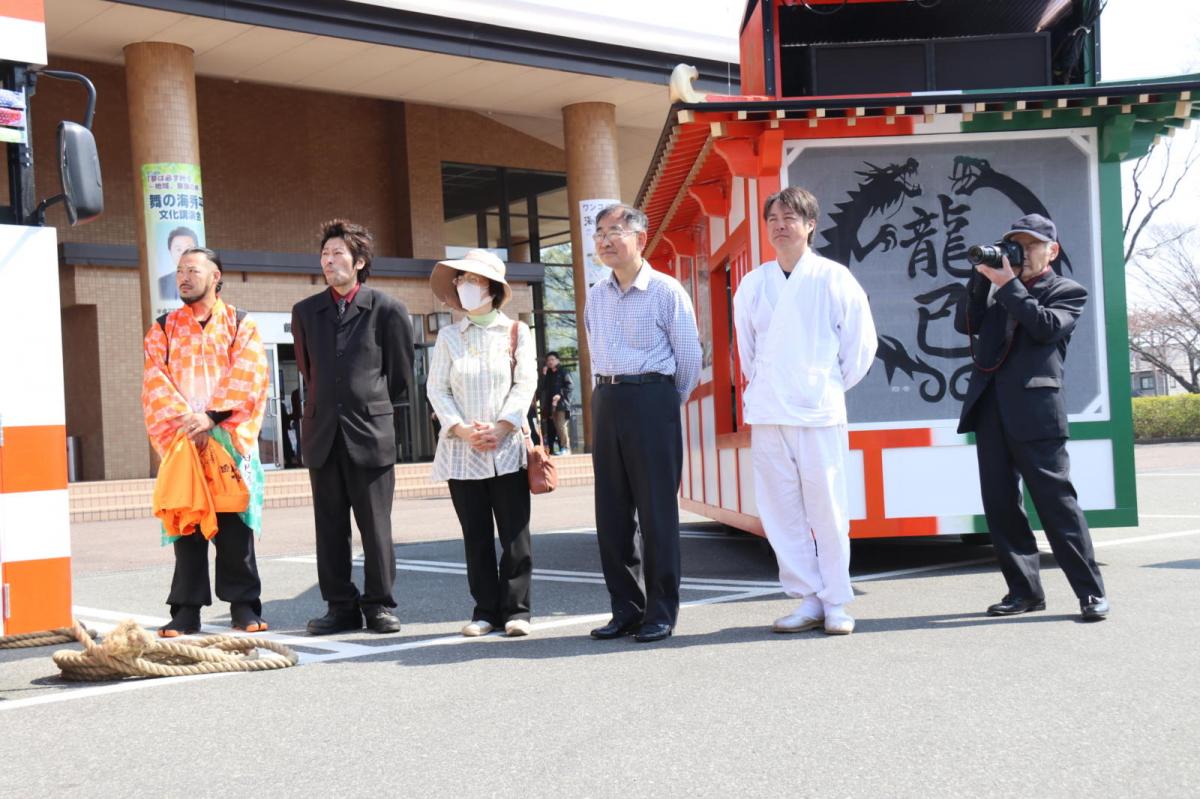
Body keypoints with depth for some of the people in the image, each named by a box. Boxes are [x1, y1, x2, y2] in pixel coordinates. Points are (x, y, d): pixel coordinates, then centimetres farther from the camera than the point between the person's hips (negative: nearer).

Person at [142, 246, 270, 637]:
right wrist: (184, 420, -14)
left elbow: (248, 377, -4)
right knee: (185, 522, 0)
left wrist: (212, 417, -16)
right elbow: (155, 383, 2)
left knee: (235, 524, -2)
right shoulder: (163, 329, 13)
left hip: (231, 439, -1)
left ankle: (243, 605, 6)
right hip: (181, 441, 2)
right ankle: (187, 608, 4)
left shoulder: (241, 326, 8)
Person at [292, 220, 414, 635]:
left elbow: (401, 374, 6)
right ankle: (341, 606, 13)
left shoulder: (388, 309, -1)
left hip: (370, 432, -3)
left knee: (375, 525, 1)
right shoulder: (305, 312, 10)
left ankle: (379, 605, 9)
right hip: (322, 433, 4)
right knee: (330, 526, 6)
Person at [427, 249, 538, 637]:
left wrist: (500, 429, -12)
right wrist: (462, 430, -9)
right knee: (476, 536, 4)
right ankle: (485, 611, 10)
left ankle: (515, 610, 3)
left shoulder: (516, 332, 6)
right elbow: (437, 389, 5)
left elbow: (525, 383, -1)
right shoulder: (448, 336, 11)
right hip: (462, 452, 2)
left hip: (508, 449, -2)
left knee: (515, 534, -3)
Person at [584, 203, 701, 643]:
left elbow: (689, 358, -1)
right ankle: (626, 607, 16)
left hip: (652, 400, -6)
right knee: (611, 511, 7)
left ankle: (661, 612, 4)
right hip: (606, 402, 6)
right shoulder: (596, 296, 12)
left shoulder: (666, 291, -6)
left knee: (656, 510, -3)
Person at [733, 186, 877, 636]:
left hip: (820, 412, -3)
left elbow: (861, 344, 6)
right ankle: (807, 600, 12)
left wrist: (835, 386, 8)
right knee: (780, 511, 3)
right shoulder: (752, 285, 9)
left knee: (828, 509, -2)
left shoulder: (833, 279, 0)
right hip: (767, 413, 3)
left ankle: (836, 604, 8)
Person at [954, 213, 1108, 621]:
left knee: (1055, 499, -8)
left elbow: (1045, 327, -10)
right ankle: (1024, 590, 12)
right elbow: (966, 323, 9)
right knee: (999, 504, 5)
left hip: (1034, 408, -6)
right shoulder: (998, 289, 22)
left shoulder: (1068, 292, 8)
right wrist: (982, 277, 1)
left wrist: (1009, 285, -10)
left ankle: (1091, 591, -3)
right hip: (990, 406, 6)